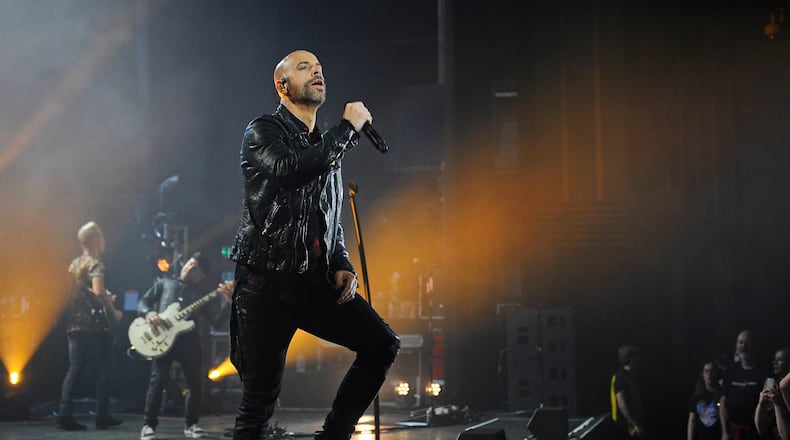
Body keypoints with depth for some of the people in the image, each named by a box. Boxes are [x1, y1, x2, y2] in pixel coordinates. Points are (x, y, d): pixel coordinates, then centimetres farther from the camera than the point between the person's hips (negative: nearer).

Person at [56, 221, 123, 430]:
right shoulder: (95, 263, -9)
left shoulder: (74, 264, 15)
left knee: (74, 368, 6)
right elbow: (98, 291, -24)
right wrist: (113, 311, -13)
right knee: (103, 368, 3)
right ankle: (102, 416, 4)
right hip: (94, 324, -7)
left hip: (73, 324, 7)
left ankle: (65, 414, -3)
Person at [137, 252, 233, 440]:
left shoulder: (200, 294, 19)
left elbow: (217, 319, 8)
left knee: (196, 385, 4)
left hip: (189, 341, 3)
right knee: (157, 381, -14)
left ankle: (190, 424, 21)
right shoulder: (164, 283, 19)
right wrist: (148, 313, -9)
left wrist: (227, 300, -8)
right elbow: (142, 302, 14)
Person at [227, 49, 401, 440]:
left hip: (315, 283, 6)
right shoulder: (262, 132, -1)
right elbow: (290, 169, -24)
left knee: (382, 345, -7)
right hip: (266, 283, -6)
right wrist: (349, 128, -14)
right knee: (260, 398, -4)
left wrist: (342, 266, 8)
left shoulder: (327, 147, 19)